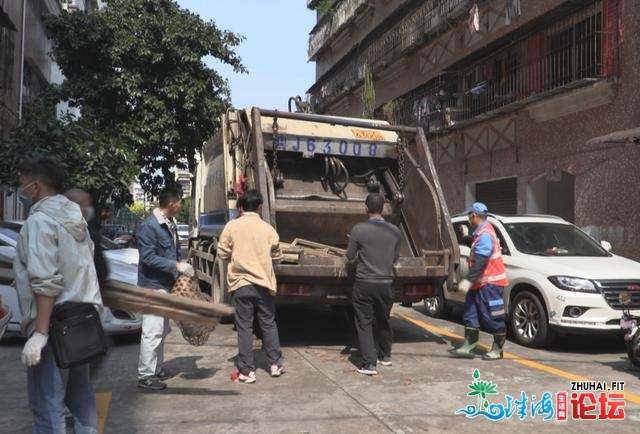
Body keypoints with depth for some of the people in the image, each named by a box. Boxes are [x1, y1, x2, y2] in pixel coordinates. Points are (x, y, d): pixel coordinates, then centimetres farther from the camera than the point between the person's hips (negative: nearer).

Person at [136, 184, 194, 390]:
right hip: (153, 285, -9)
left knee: (162, 330, 16)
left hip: (167, 284, 10)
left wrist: (183, 267, 3)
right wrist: (176, 265, -22)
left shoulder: (170, 224, 10)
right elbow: (148, 258, -22)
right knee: (152, 331, -6)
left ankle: (157, 368, 28)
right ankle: (145, 375, 3)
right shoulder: (149, 226, -17)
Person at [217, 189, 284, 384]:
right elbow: (276, 255, 8)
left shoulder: (232, 226, -5)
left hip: (241, 284, -2)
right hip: (264, 284, 2)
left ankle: (246, 371, 6)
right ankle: (275, 364, 23)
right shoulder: (268, 229, -1)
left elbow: (222, 253, -1)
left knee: (244, 327, 4)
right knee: (268, 324, 15)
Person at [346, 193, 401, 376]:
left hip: (364, 283, -3)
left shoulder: (358, 229, -11)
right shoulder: (394, 231, -1)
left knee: (365, 323, 5)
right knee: (383, 320, 21)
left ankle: (369, 364, 1)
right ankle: (385, 355, 36)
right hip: (386, 283, 4)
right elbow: (395, 258, 10)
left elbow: (350, 256, -2)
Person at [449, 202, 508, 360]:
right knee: (471, 314, 10)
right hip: (480, 282, 11)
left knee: (493, 317, 1)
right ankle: (468, 347, 14)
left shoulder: (485, 234, -20)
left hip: (489, 283, -11)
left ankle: (497, 349, 12)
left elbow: (480, 261, -28)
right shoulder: (481, 232, 13)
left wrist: (469, 279, -31)